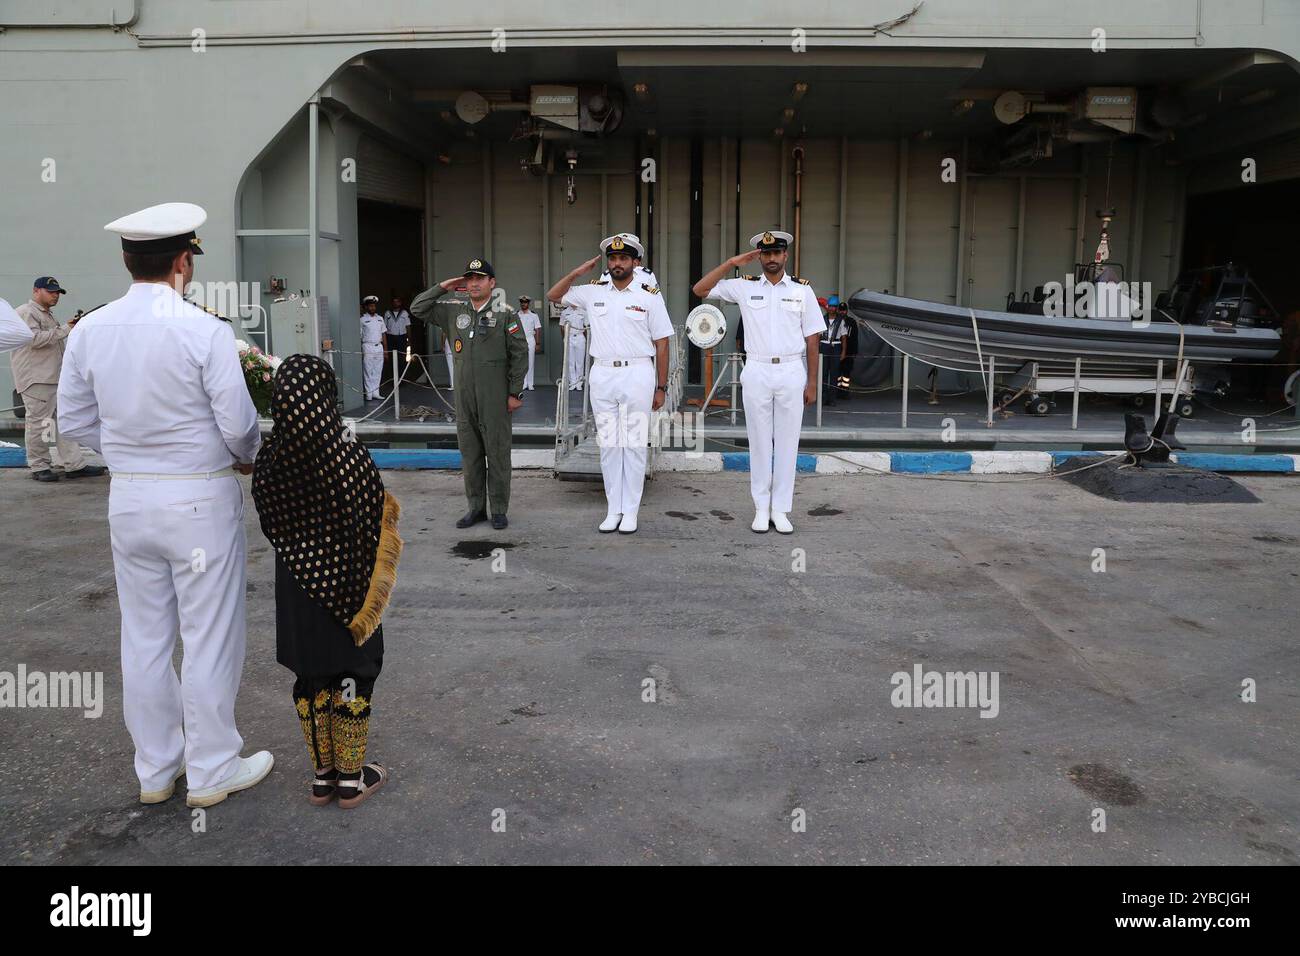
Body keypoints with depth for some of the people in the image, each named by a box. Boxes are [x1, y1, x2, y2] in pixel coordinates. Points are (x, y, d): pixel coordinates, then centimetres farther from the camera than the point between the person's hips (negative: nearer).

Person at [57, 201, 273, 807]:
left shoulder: (89, 331, 0)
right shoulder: (205, 331, -16)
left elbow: (74, 422, 7)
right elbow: (239, 424, -14)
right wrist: (248, 458, 7)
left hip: (128, 499, 6)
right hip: (201, 500, -5)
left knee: (144, 637, 15)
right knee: (209, 637, 7)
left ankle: (155, 769, 30)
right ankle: (212, 770, 19)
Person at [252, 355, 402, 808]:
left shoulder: (270, 460, -11)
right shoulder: (349, 456, -22)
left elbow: (270, 524, 1)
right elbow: (377, 518, -11)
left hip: (298, 590, 3)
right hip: (349, 584, -3)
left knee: (310, 680, 16)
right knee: (351, 678, 11)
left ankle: (322, 777, 27)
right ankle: (351, 779, 22)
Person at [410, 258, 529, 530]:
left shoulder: (506, 315, -2)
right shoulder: (453, 312, 10)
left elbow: (519, 354, -4)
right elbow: (417, 309, 15)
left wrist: (515, 393, -7)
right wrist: (442, 287, 4)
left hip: (495, 398, -4)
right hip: (464, 396, 4)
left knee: (497, 454, 2)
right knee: (469, 454, 10)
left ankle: (499, 510, 10)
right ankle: (476, 507, 20)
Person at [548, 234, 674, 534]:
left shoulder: (649, 295, 0)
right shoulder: (594, 292, 8)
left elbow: (661, 343, 1)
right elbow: (553, 296, 18)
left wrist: (661, 388, -2)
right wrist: (578, 272, 3)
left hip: (637, 374, -3)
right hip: (602, 374, 3)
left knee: (634, 444, 0)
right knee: (608, 444, 6)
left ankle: (630, 512, 7)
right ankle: (613, 510, 14)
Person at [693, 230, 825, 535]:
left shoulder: (802, 290, 4)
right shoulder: (744, 286, 4)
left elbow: (811, 338, 5)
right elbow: (700, 289, 0)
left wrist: (812, 382, 1)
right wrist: (731, 263, -6)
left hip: (792, 372, 0)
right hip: (757, 372, 0)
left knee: (787, 442, 4)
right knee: (759, 441, 5)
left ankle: (781, 509, 11)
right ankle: (761, 508, 13)